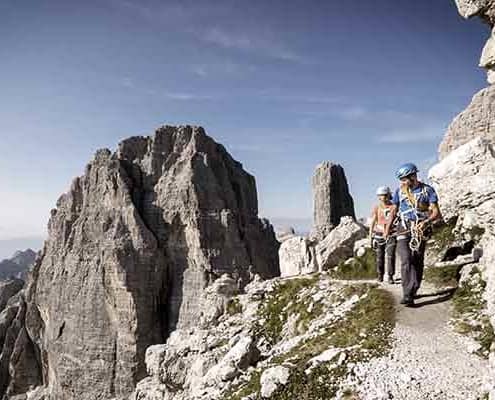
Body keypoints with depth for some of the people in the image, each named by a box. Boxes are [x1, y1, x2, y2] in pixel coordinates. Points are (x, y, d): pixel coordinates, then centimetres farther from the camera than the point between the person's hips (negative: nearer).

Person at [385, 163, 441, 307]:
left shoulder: (427, 190, -1)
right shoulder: (399, 191, 7)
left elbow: (436, 212, -6)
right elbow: (394, 210, 16)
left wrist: (426, 222, -25)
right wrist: (388, 226, 4)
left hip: (420, 230, 0)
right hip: (404, 229, 1)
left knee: (418, 263, 4)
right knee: (406, 260, -14)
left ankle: (412, 291, 17)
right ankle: (408, 295, -17)